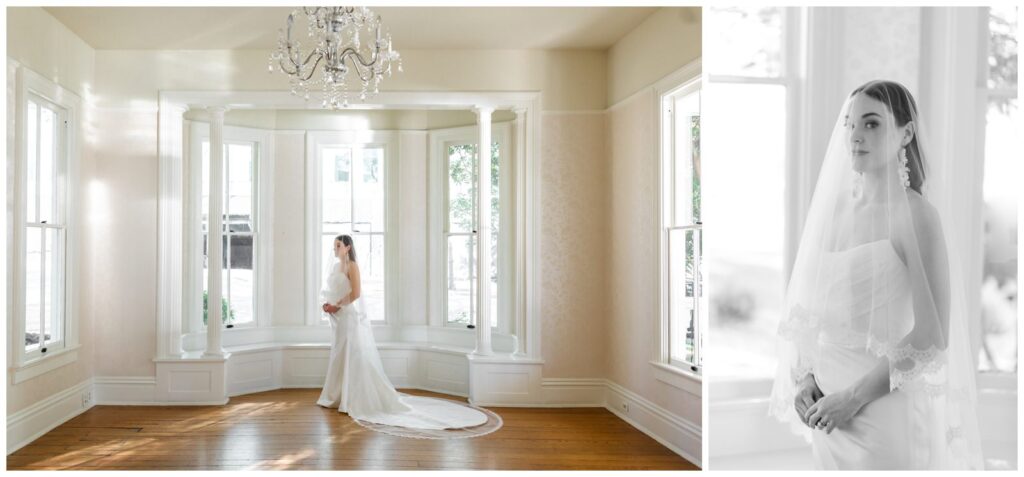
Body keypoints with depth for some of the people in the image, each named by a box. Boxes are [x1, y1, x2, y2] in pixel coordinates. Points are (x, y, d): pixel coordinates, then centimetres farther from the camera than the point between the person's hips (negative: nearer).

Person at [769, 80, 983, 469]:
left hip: (886, 405, -5)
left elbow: (932, 338, -15)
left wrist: (854, 397, -16)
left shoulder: (917, 214, -12)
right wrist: (805, 378, -4)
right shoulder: (833, 210, 3)